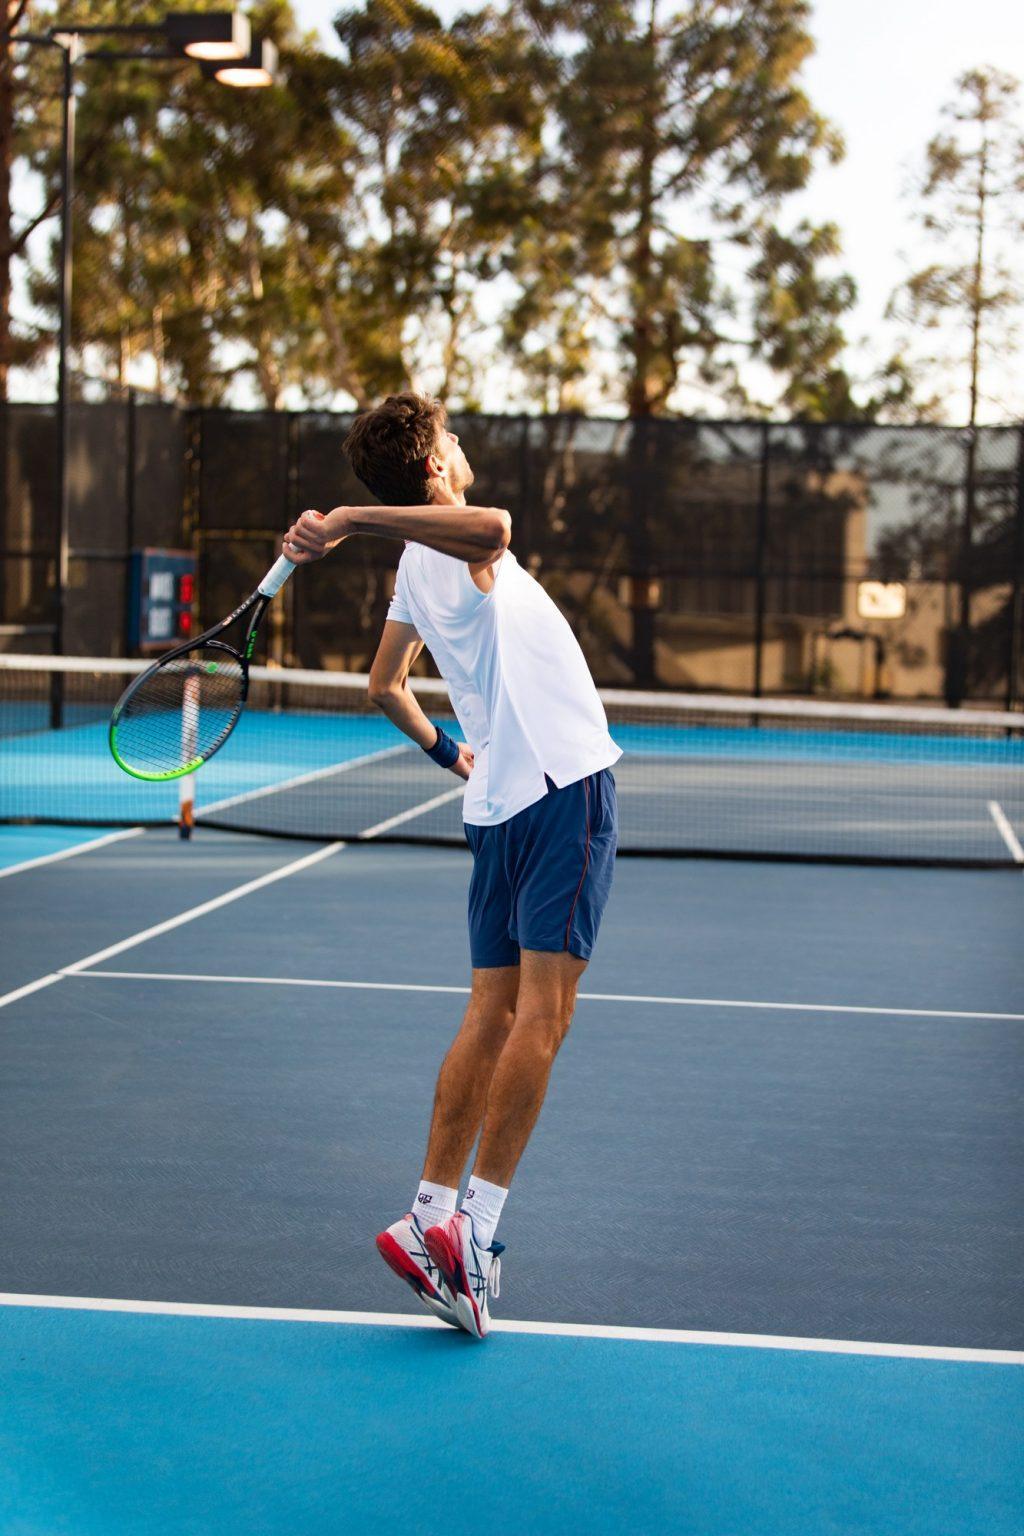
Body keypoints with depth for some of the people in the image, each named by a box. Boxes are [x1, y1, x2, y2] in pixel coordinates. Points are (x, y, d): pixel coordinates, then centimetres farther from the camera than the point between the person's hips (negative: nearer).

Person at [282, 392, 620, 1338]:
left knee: (493, 1015, 8)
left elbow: (385, 684, 32)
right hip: (563, 786, -8)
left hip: (501, 801, 8)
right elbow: (492, 525, -37)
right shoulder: (453, 543, -9)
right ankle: (473, 1226, -12)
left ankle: (430, 1217, 6)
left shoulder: (418, 566, 17)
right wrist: (351, 520, -35)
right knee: (542, 1014, -9)